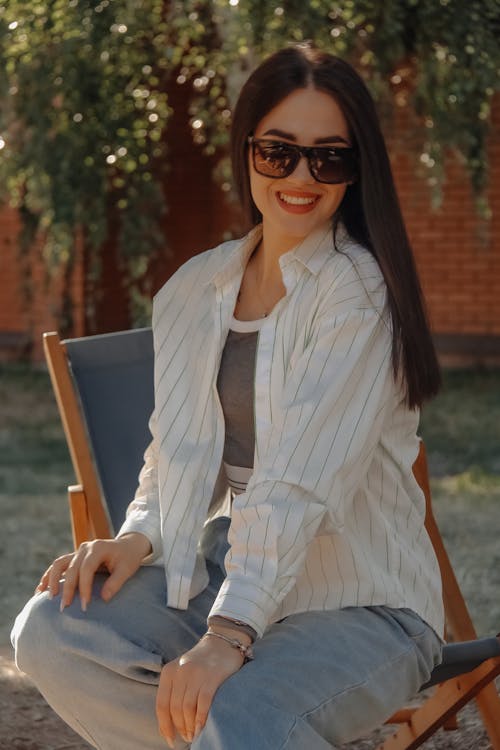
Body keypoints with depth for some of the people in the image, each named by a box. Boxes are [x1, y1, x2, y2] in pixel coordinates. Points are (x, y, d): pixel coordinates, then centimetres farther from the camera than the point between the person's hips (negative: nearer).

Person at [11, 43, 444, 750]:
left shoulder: (359, 290, -13)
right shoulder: (195, 289, 8)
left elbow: (303, 480, -23)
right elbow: (180, 452, 13)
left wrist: (228, 636, -31)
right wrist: (139, 537, -9)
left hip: (363, 603, -7)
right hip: (229, 564, 7)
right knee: (49, 630, -16)